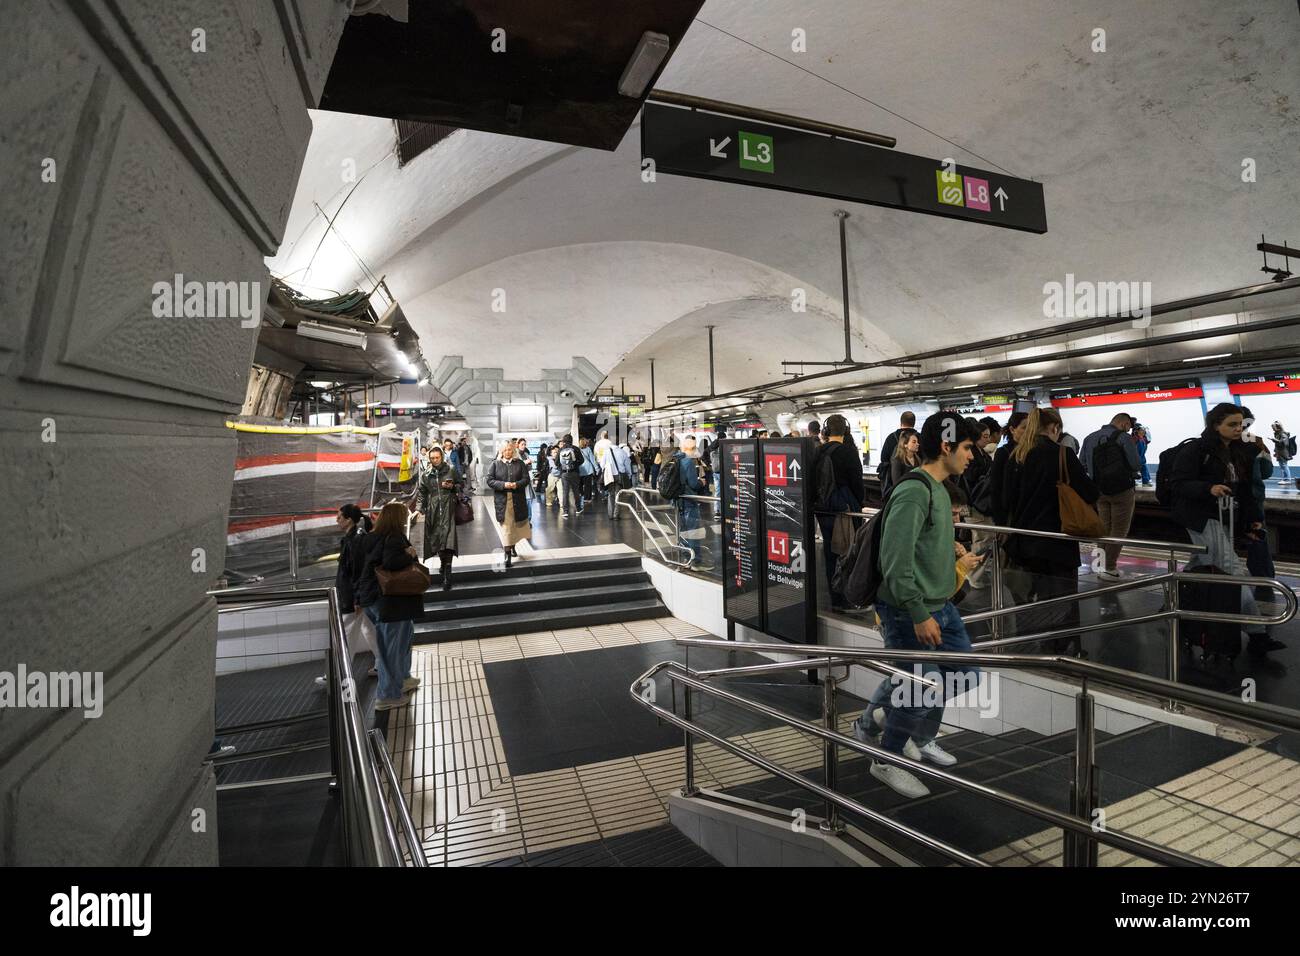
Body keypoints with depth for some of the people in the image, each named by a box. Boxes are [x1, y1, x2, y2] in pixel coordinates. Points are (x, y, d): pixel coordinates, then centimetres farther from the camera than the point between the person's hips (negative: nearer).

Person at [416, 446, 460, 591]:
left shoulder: (451, 471, 5)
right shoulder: (426, 475, 11)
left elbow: (462, 484, 14)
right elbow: (421, 493, 14)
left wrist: (452, 486, -6)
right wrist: (419, 508, 3)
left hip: (448, 509, -3)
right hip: (433, 511, 3)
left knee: (447, 538, -14)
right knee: (435, 538, 5)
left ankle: (447, 574, -15)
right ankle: (443, 564, 26)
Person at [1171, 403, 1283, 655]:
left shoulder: (1241, 453, 10)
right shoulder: (1195, 450, -12)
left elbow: (1244, 490, 14)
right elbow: (1177, 484, -16)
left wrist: (1254, 518, 4)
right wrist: (1209, 488, -32)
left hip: (1225, 518, 8)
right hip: (1202, 517, -8)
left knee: (1203, 564, 14)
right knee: (1231, 569, -11)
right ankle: (1257, 634, -9)